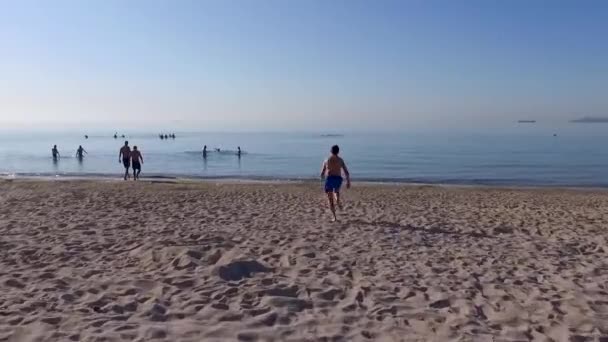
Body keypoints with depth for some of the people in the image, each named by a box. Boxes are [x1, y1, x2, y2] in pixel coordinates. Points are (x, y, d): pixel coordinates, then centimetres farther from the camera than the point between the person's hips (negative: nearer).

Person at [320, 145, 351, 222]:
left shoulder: (326, 160, 5)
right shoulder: (341, 160, 6)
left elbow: (322, 173, 11)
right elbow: (347, 172, 1)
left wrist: (322, 177, 34)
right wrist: (348, 182, 9)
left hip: (329, 179, -2)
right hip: (338, 179, 2)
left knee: (330, 199, 5)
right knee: (336, 191, 34)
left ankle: (335, 217, -3)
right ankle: (338, 200, 0)